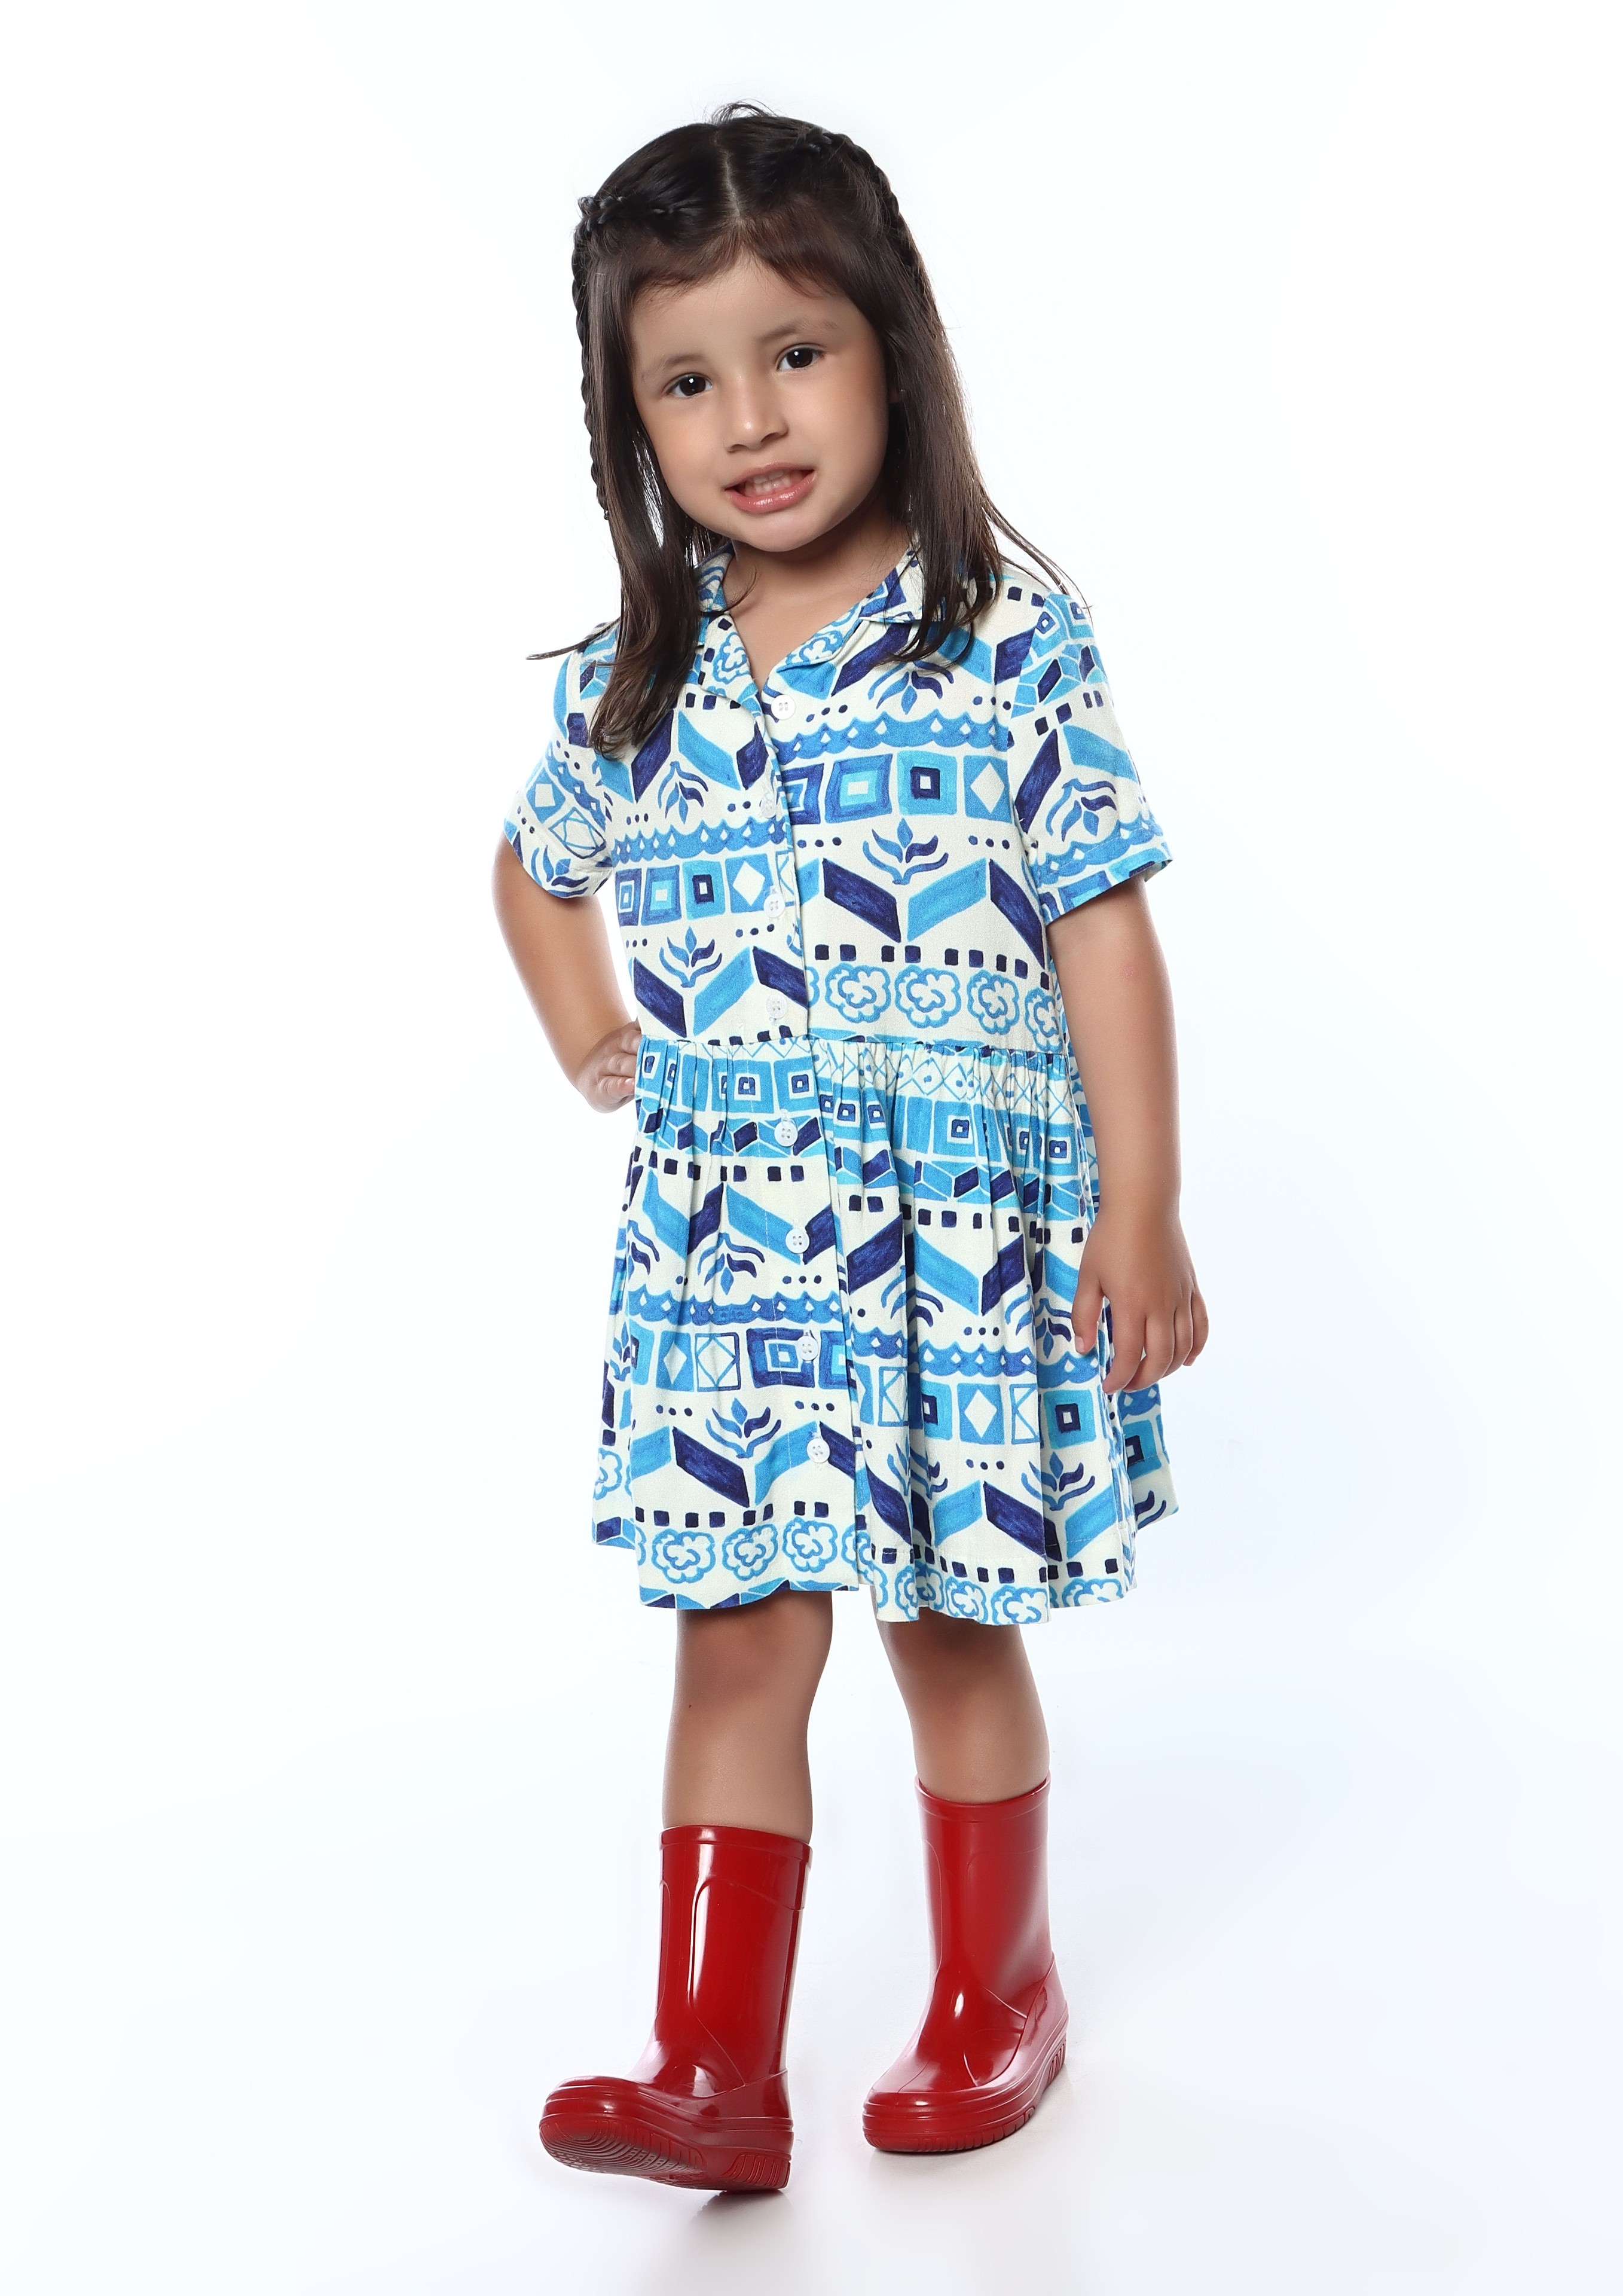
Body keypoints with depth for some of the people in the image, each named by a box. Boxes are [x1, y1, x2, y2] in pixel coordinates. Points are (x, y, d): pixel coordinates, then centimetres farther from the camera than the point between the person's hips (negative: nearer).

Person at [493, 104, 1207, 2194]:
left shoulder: (1011, 635, -5)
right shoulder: (635, 681, 6)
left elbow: (1101, 927, -6)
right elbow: (537, 869, 26)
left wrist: (1142, 1211, -9)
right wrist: (594, 1055, 11)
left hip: (964, 1227, -3)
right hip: (719, 1241, 3)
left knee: (947, 1625, 10)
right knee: (737, 1636, 3)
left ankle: (994, 2001, 31)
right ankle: (713, 2074, 10)